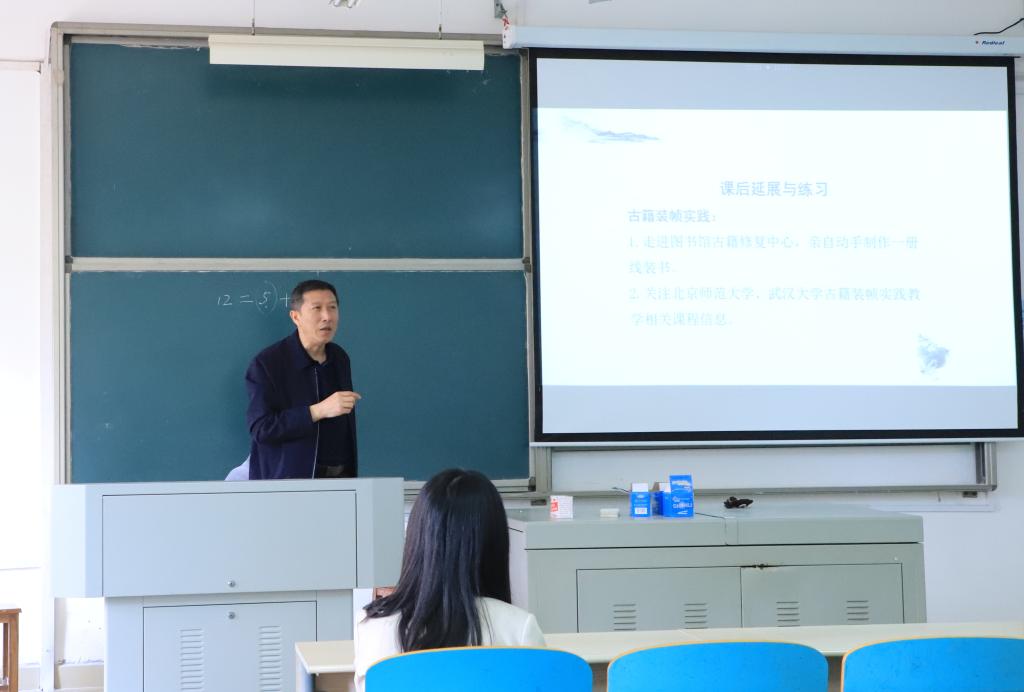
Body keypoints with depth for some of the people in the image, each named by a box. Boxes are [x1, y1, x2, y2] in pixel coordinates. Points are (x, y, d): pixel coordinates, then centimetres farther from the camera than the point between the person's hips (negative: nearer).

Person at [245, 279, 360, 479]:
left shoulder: (340, 358, 8)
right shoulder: (266, 364, -11)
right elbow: (260, 429, -18)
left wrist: (351, 475, 15)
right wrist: (318, 411, -25)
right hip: (286, 482, -5)